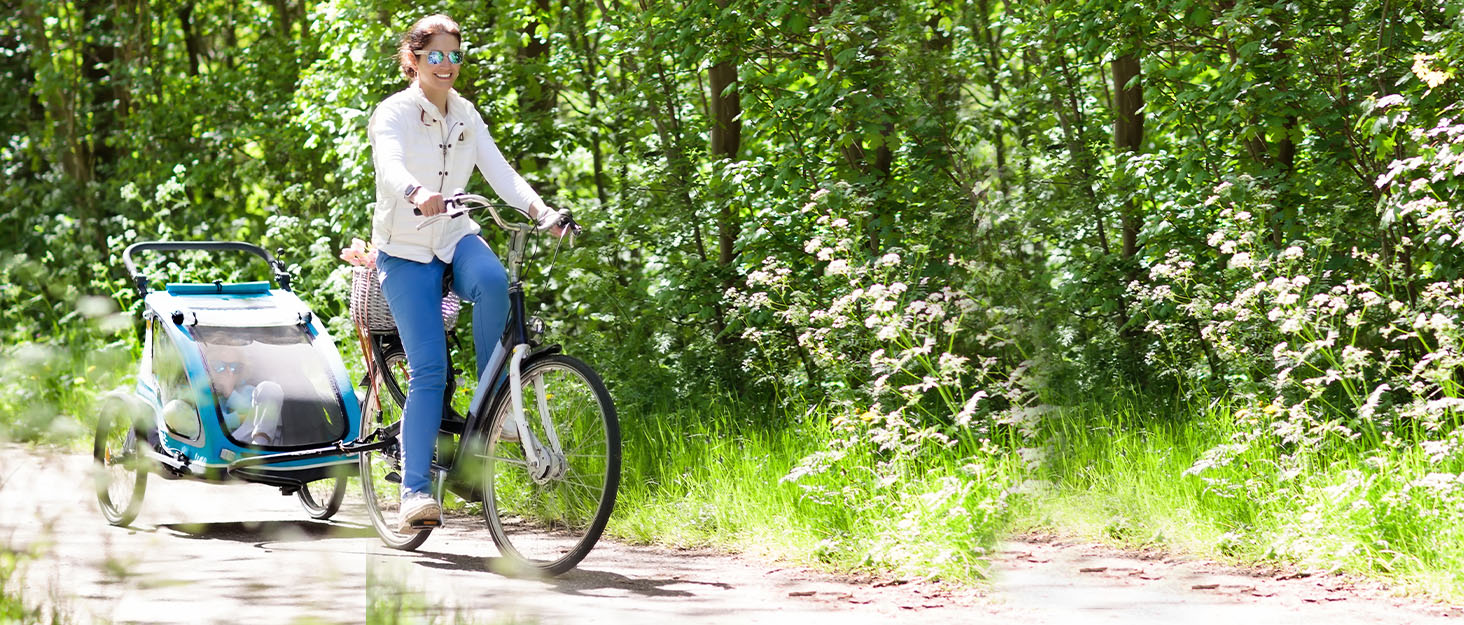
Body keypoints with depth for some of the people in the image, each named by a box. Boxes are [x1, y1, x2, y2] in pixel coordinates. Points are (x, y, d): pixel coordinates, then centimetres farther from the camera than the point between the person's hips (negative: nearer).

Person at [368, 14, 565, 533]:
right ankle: (415, 491, -11)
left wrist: (540, 209, -22)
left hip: (455, 239, 4)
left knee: (493, 280, -33)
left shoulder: (465, 116, 7)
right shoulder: (394, 113, -9)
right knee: (429, 370, -14)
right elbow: (390, 163, -30)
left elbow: (499, 170, -3)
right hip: (406, 251, -4)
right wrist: (415, 193, -53)